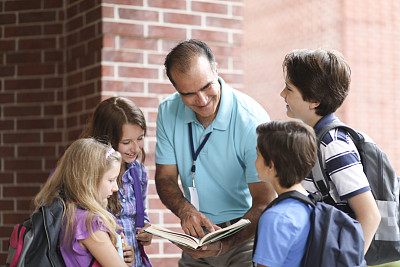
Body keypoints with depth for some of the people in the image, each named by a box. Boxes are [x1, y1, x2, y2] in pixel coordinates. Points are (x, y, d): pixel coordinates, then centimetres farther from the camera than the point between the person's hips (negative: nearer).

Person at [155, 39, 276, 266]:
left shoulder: (252, 120, -20)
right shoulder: (168, 112, -5)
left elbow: (264, 204, -20)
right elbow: (165, 177, 2)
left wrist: (223, 245, -33)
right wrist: (185, 210, -19)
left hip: (245, 236, -4)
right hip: (198, 234, 4)